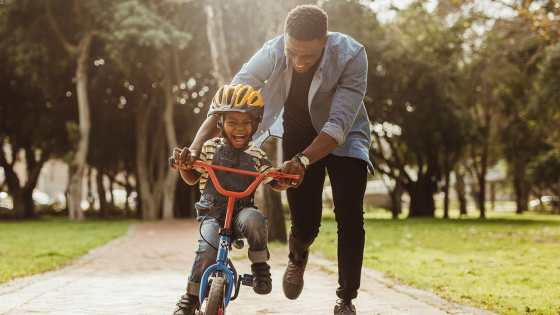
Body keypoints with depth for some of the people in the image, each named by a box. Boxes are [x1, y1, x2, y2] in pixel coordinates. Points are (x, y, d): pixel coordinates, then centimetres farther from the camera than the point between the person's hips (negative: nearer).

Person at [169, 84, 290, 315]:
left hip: (242, 210, 1)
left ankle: (260, 267, -12)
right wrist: (184, 164, -14)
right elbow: (192, 178, 8)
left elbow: (275, 184, 8)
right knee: (208, 250, -28)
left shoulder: (256, 155, 4)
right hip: (212, 212, -1)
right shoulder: (210, 149, 1)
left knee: (254, 220, -37)